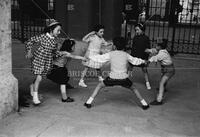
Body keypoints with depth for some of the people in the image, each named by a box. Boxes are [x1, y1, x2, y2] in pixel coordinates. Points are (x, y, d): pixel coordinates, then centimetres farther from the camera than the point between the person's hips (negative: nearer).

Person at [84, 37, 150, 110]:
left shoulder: (111, 54, 0)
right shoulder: (126, 55, 4)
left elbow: (99, 58, 4)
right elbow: (135, 61, 18)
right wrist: (143, 61, 39)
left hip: (113, 78, -1)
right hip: (124, 79, 1)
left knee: (99, 85, 21)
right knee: (133, 88, 28)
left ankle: (89, 102, 13)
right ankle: (144, 104, 25)